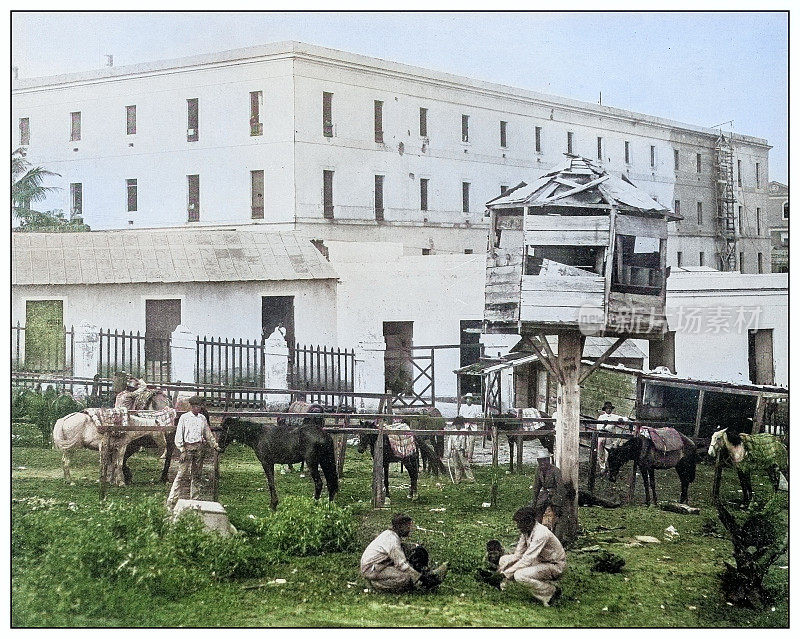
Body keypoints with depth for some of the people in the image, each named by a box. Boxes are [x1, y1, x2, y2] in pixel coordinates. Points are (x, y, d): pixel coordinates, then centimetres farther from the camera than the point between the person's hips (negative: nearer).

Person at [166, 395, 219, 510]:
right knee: (182, 474, -9)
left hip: (199, 448, 5)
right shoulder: (184, 417, -1)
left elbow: (208, 434, 21)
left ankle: (194, 500, 12)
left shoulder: (202, 418, 12)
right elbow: (179, 435, -3)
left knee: (196, 475, 6)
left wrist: (215, 445, 16)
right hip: (187, 447, -5)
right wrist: (182, 450, -10)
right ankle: (172, 500, -7)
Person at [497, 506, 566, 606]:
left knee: (520, 575, -32)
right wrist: (502, 568, -11)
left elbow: (527, 560, -32)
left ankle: (552, 591, -12)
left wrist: (505, 574, -29)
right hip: (540, 561, 9)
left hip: (555, 566, -9)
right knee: (503, 560, 1)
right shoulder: (525, 531, -3)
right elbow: (518, 554, 3)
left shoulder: (541, 534, -29)